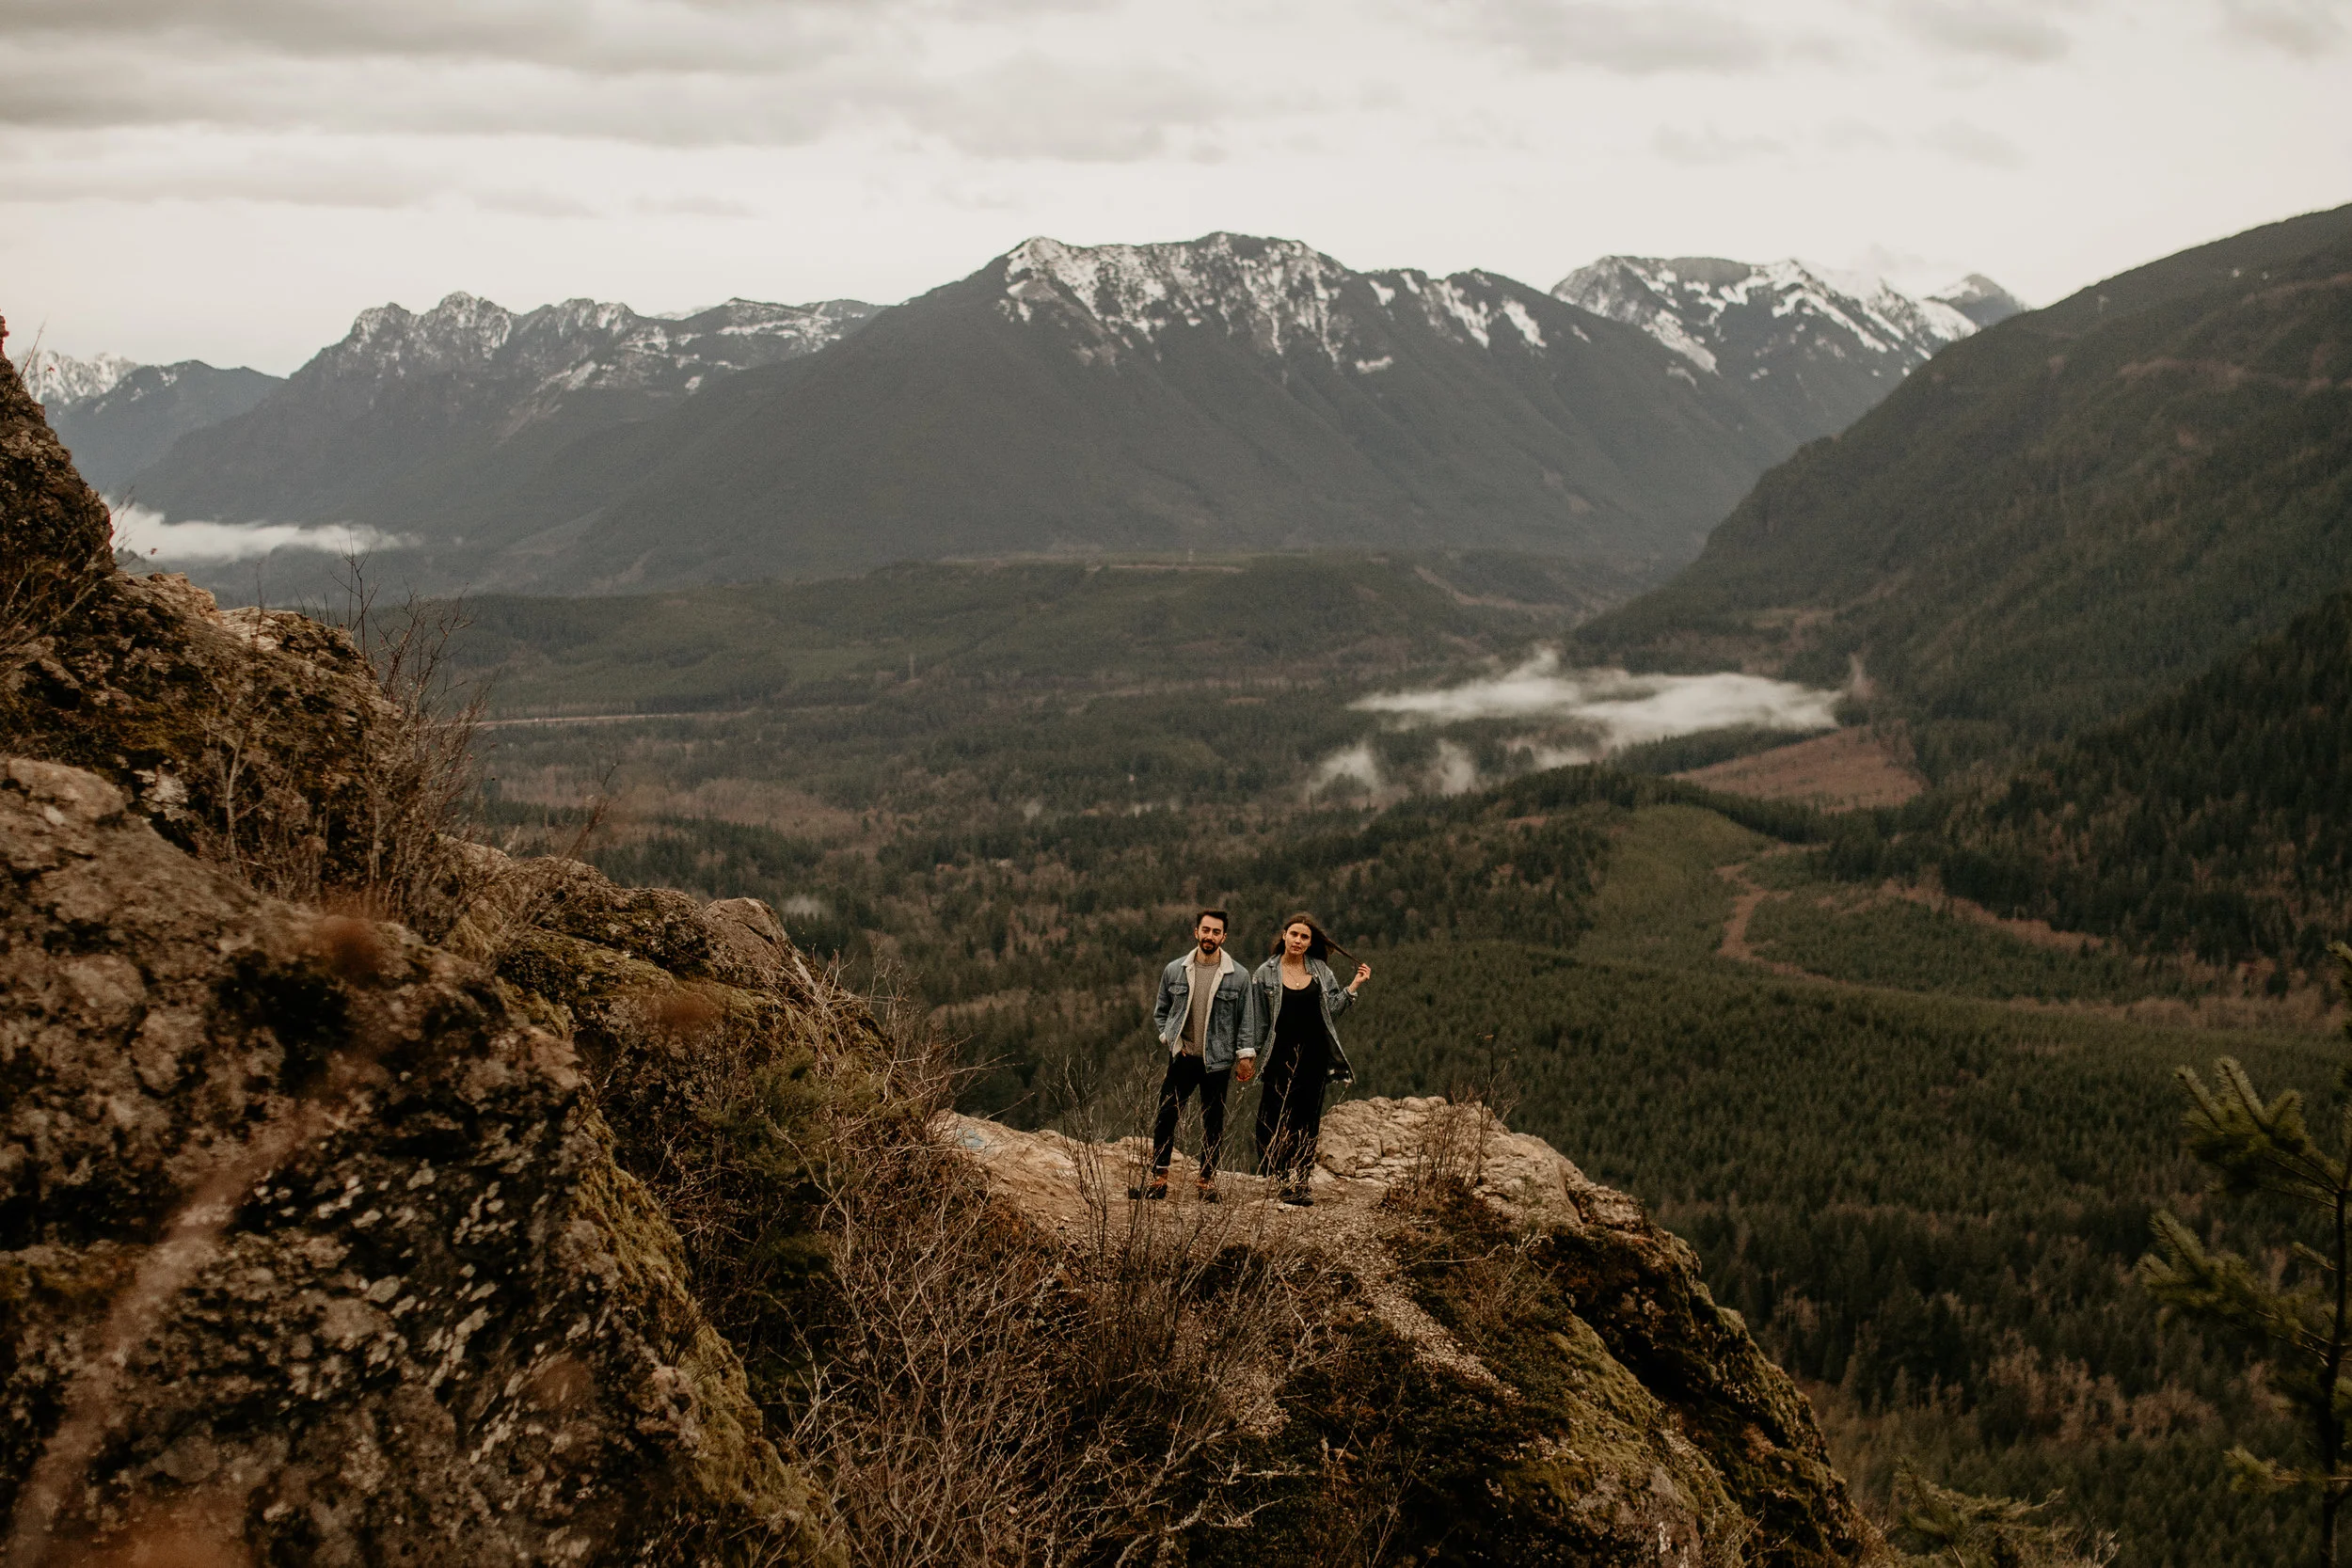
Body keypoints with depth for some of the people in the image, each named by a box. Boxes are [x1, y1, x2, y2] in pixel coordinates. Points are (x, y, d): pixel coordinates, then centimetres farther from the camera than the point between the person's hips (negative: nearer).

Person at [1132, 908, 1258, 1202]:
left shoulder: (1238, 976, -2)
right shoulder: (1174, 970, 2)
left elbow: (1245, 1021, 3)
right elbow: (1160, 1012, 14)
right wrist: (1168, 1038, 1)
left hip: (1217, 1060, -1)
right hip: (1182, 1057, 1)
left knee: (1213, 1123, 6)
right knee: (1165, 1117, -1)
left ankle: (1207, 1180, 15)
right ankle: (1158, 1180, 7)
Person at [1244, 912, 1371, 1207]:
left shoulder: (1320, 971, 9)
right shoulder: (1266, 973, 2)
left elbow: (1333, 1007, 7)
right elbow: (1256, 1016, 3)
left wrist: (1354, 986, -1)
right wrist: (1248, 1053, 0)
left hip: (1314, 1056, 2)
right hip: (1281, 1057, -2)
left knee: (1307, 1121, 3)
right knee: (1275, 1120, -6)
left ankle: (1300, 1184, 7)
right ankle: (1277, 1181, -2)